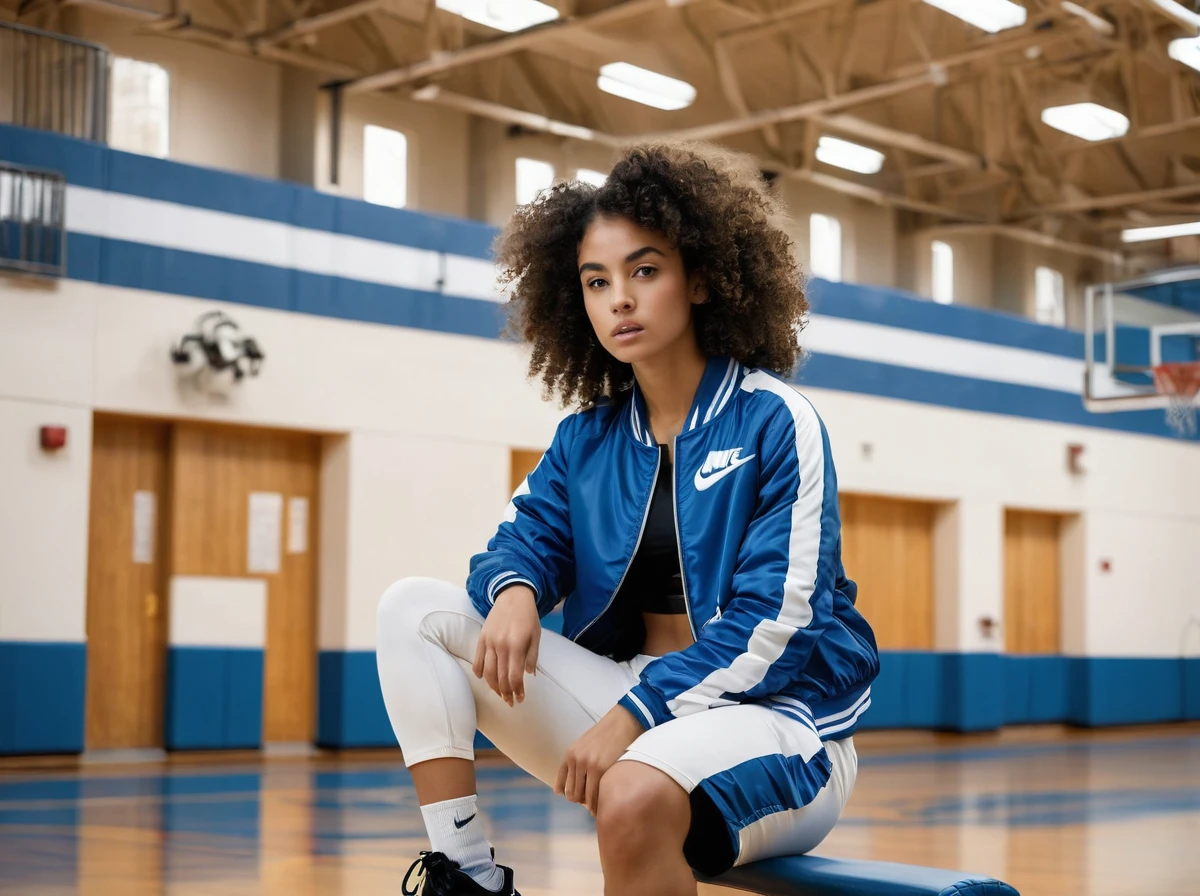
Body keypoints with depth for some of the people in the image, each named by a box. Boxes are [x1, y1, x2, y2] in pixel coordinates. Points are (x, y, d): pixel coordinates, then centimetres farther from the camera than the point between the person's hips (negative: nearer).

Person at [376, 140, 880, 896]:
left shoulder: (777, 421, -8)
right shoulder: (588, 437, 10)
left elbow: (774, 625, -15)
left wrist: (631, 716, -23)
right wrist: (516, 593, -20)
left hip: (771, 714, -6)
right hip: (634, 699, 6)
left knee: (635, 796, -41)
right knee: (414, 610, -4)